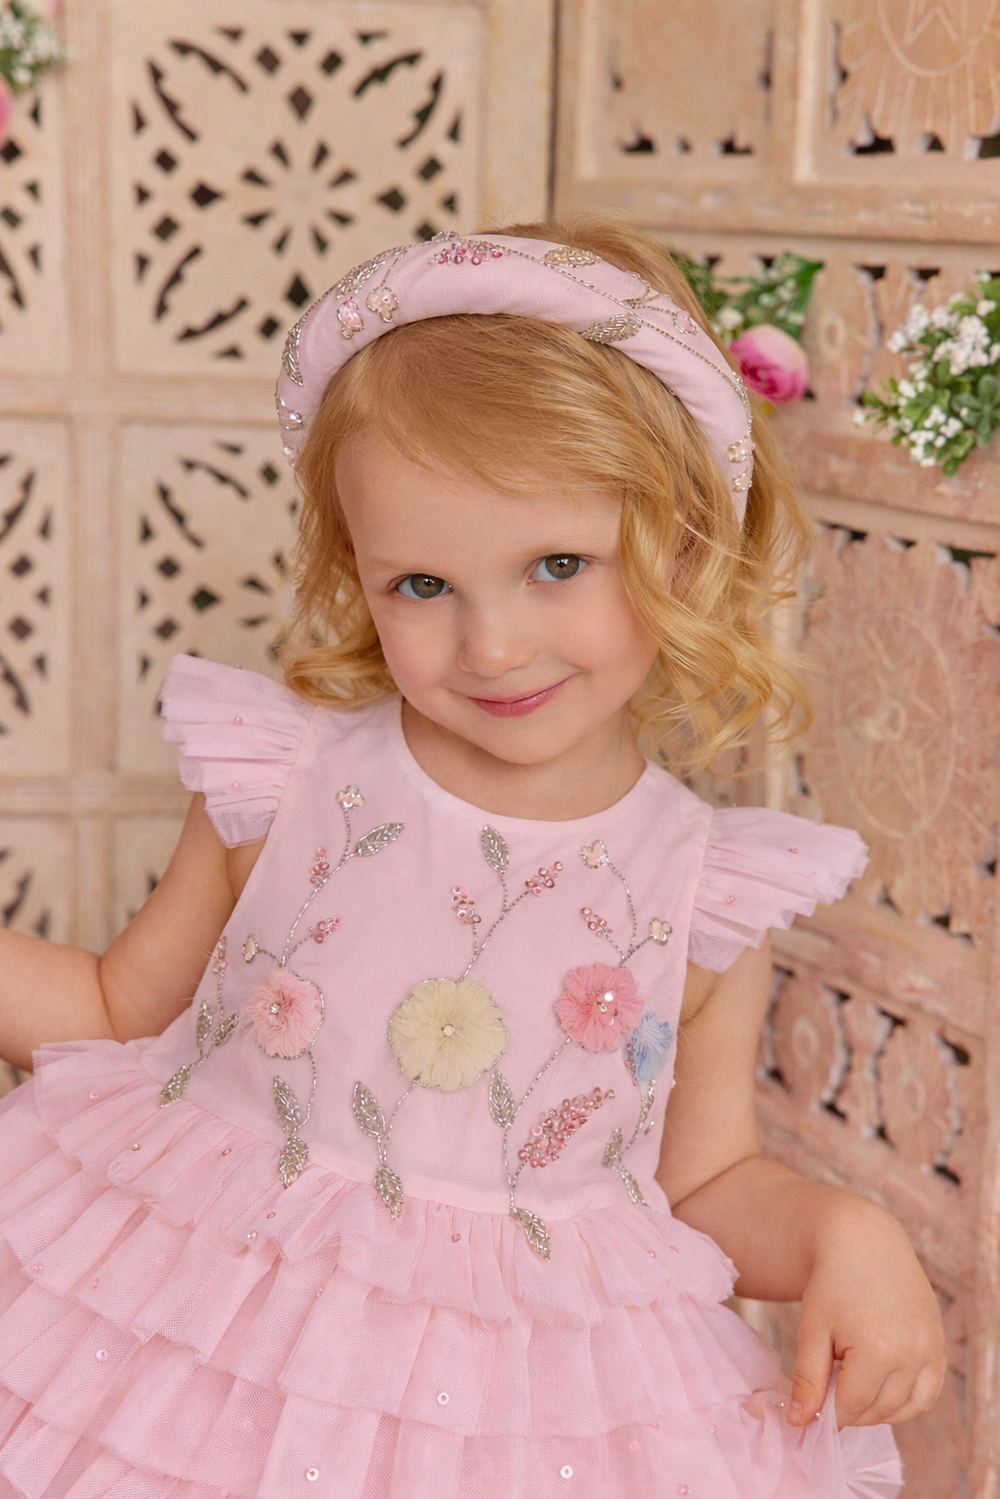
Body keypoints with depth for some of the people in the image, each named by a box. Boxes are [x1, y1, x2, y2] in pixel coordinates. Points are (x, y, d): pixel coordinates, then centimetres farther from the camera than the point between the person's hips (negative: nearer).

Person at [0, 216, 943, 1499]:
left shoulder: (709, 902, -8)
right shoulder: (282, 788, -9)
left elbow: (705, 1179, 5)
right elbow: (122, 1009, 5)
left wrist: (841, 1235, -12)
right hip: (211, 1341, 0)